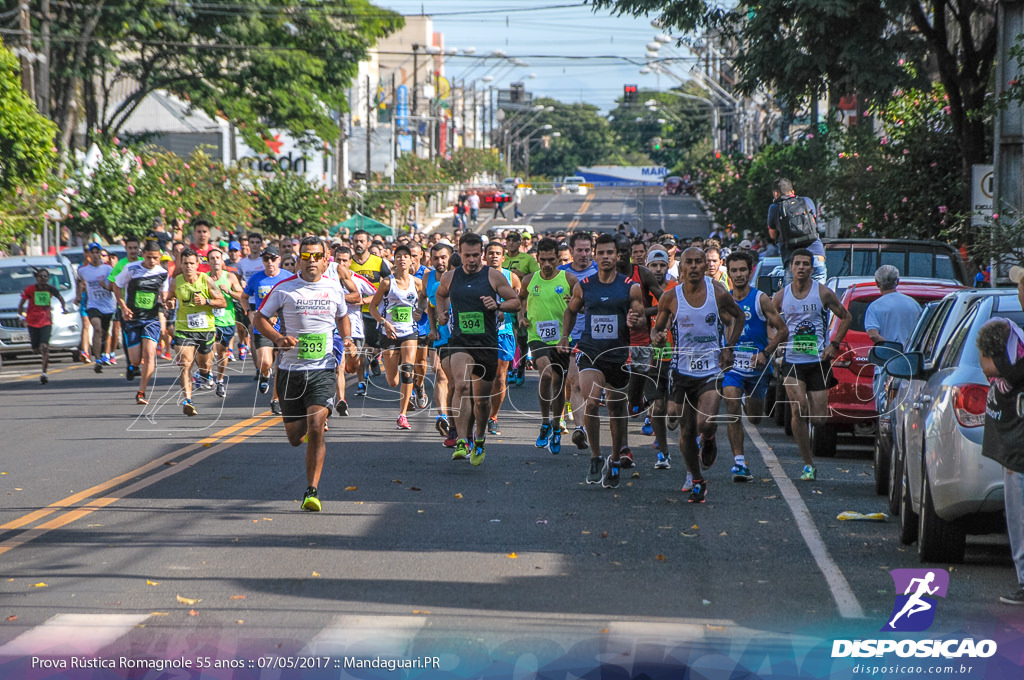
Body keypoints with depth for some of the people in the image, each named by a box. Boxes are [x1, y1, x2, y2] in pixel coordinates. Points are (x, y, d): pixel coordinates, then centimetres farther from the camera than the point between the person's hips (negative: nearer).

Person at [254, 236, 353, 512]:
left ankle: (312, 491, -10)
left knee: (316, 428, -18)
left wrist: (347, 338, 4)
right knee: (295, 437, 6)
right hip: (290, 369, 0)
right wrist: (278, 338, -14)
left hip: (322, 369, 0)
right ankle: (313, 427, 44)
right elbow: (259, 319, 4)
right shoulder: (284, 289, -2)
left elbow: (342, 316, 24)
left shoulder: (334, 288, 6)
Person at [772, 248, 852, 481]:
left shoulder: (823, 293, -1)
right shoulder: (781, 296, 3)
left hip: (819, 361, 0)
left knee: (818, 420, -2)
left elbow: (846, 317, 9)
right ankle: (808, 464, -9)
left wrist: (834, 345, -1)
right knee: (799, 410, -20)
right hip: (792, 361, 0)